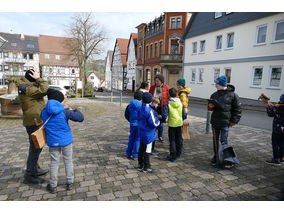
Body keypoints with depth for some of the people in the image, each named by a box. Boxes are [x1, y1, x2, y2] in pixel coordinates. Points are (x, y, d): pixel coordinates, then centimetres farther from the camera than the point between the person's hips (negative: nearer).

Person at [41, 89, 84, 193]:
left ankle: (53, 186, 22)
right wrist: (74, 110, 4)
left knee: (54, 162, 14)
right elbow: (80, 117, -14)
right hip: (66, 140, -2)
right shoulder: (64, 112, -15)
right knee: (68, 161, 13)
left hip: (53, 142, 2)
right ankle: (69, 183, 24)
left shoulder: (44, 112, -4)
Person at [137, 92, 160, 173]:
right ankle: (146, 167, 15)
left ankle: (140, 165, 30)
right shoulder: (149, 110, -22)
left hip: (141, 132, 8)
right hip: (148, 134, -8)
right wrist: (158, 121, -2)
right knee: (147, 150, 4)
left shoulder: (140, 109, 1)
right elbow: (153, 124, -21)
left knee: (141, 149, 17)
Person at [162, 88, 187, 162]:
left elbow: (164, 115, -16)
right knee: (178, 139, 18)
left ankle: (173, 156, 7)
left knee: (172, 140, 5)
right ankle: (178, 154, 31)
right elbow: (184, 115, 1)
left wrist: (163, 120, 4)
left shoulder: (168, 104, -12)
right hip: (179, 124, 4)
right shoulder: (180, 103, -2)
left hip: (172, 124, -4)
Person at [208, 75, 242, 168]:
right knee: (215, 140, 12)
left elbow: (237, 109, -2)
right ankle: (216, 157, 26)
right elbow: (211, 106, 17)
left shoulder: (232, 95, -5)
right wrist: (211, 106, -7)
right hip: (215, 121, 5)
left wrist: (234, 121, -7)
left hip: (225, 122, -5)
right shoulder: (215, 94, 9)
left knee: (224, 141, -4)